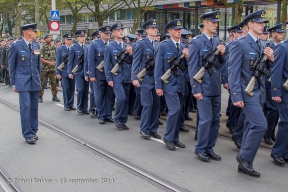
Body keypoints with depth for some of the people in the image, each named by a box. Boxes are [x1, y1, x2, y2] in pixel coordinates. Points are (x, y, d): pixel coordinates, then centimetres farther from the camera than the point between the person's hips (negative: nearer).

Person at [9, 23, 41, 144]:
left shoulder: (36, 46, 8)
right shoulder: (16, 46, -5)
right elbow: (11, 66, 0)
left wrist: (39, 78, 14)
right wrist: (13, 83, -1)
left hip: (35, 82, 5)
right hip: (23, 82, -5)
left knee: (34, 107, 9)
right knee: (26, 107, -7)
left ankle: (33, 131, 21)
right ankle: (28, 134, 1)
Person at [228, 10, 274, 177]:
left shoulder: (261, 45, 13)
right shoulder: (240, 44, -11)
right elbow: (233, 72, -15)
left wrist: (271, 59, -5)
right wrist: (236, 96, -19)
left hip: (259, 92, 8)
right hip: (247, 93, -8)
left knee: (252, 127, 11)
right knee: (261, 125, -15)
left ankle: (244, 164, 20)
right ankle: (245, 157, 3)